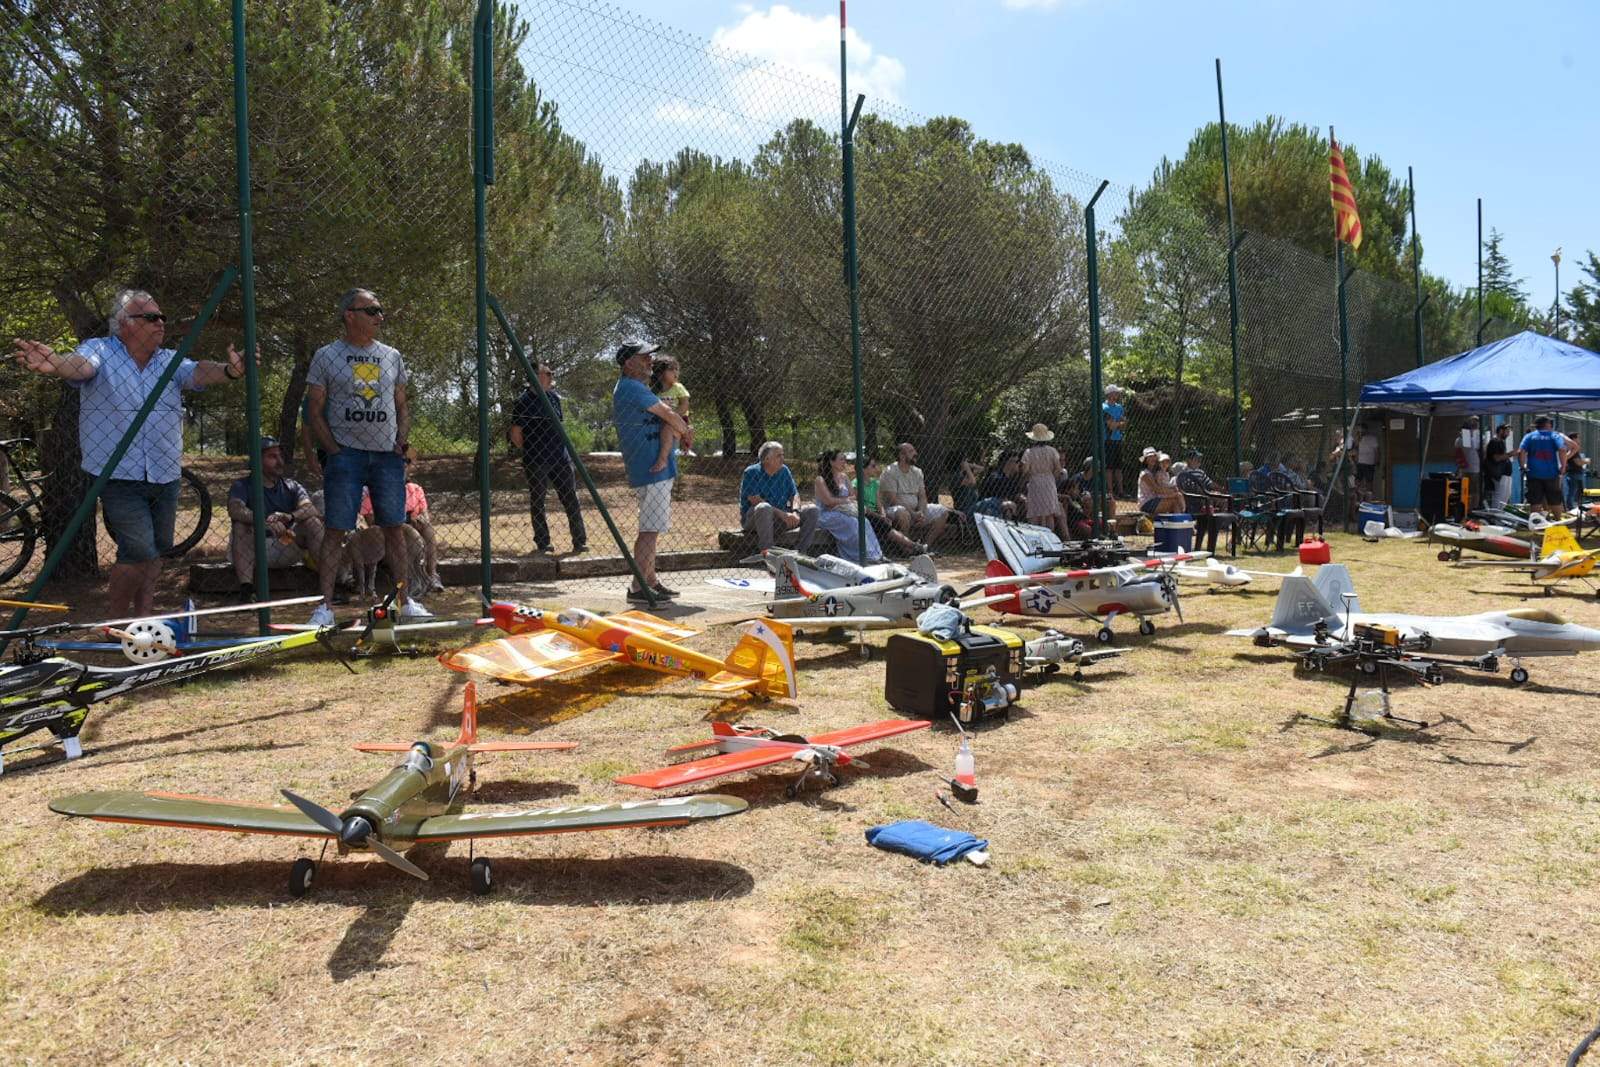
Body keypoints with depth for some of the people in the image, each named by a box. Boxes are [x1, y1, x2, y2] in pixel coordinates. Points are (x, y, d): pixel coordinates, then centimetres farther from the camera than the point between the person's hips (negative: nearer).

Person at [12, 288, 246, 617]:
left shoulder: (170, 361, 8)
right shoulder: (99, 351, -3)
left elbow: (198, 372, -10)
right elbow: (80, 365, -24)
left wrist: (229, 371, -34)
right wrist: (55, 365, -49)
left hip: (165, 477, 5)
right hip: (119, 476, -5)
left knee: (156, 552, 13)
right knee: (139, 552, -12)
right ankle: (116, 623, 7)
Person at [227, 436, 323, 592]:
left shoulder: (292, 487, 10)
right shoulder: (243, 486, 2)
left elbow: (310, 509, -11)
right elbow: (234, 509, -22)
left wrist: (290, 517, -34)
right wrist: (266, 522, -40)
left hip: (287, 548, 2)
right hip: (254, 550, -2)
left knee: (312, 522, -19)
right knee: (241, 526, -29)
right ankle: (246, 587, -40)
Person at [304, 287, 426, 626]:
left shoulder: (392, 357, 13)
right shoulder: (326, 356, 2)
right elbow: (315, 412, 1)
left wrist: (402, 443, 2)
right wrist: (335, 451, -8)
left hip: (387, 455, 3)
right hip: (346, 454, -3)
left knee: (395, 529, 5)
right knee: (336, 531, -4)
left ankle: (405, 600, 12)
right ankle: (326, 604, 1)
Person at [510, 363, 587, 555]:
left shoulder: (554, 397, 11)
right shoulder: (523, 402, -7)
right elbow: (516, 434, -4)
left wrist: (564, 450, 13)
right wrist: (530, 452, 2)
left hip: (560, 458, 5)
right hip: (535, 462, -5)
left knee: (571, 499, 1)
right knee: (537, 502, 6)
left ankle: (580, 542, 5)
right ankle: (542, 543, 15)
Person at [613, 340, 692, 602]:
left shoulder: (634, 388, 19)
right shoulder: (631, 388, -14)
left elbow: (662, 416, 21)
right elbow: (669, 415, -13)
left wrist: (681, 430, 2)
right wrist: (686, 432, 5)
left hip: (654, 469, 11)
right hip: (653, 470, -11)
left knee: (650, 529, 16)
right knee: (650, 529, -9)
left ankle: (650, 582, 24)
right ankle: (638, 588, -7)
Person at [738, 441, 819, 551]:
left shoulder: (784, 471, 8)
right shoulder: (752, 472, -10)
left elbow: (794, 495, 8)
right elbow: (755, 500, -20)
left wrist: (795, 512, -15)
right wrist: (782, 514, -26)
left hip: (781, 517, 6)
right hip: (752, 519, -6)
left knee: (812, 510, -8)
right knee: (764, 508, -40)